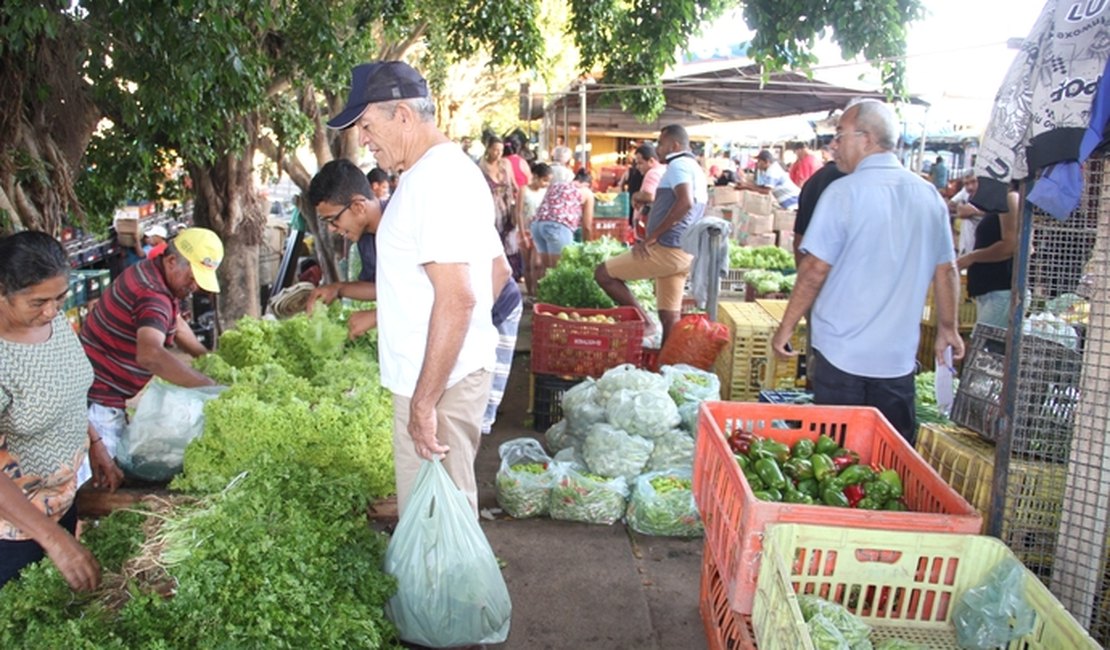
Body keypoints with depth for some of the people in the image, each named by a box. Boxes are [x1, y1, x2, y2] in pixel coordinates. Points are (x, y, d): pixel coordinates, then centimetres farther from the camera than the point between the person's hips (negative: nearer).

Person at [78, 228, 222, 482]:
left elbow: (175, 324, 22)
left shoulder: (154, 274, 6)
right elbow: (150, 355, -44)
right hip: (98, 399, -10)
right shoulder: (152, 294, -27)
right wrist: (207, 386, -44)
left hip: (112, 395, 10)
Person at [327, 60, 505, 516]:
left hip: (438, 378, -11)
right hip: (463, 367, 11)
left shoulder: (432, 180, -18)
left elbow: (456, 298, -26)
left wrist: (423, 402, -24)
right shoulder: (456, 168, 14)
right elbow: (497, 272, 21)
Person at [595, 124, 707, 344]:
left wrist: (652, 236, -22)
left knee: (603, 273, -4)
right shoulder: (695, 169, 23)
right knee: (670, 315, 9)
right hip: (684, 253, 10)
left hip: (667, 249, -10)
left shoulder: (678, 165, -9)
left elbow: (685, 202, -26)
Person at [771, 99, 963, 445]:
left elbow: (815, 271, -12)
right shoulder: (928, 195, 6)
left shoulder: (844, 192, -11)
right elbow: (946, 269, 12)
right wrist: (947, 328, 23)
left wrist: (786, 327, -2)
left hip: (842, 354, -5)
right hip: (899, 356, 5)